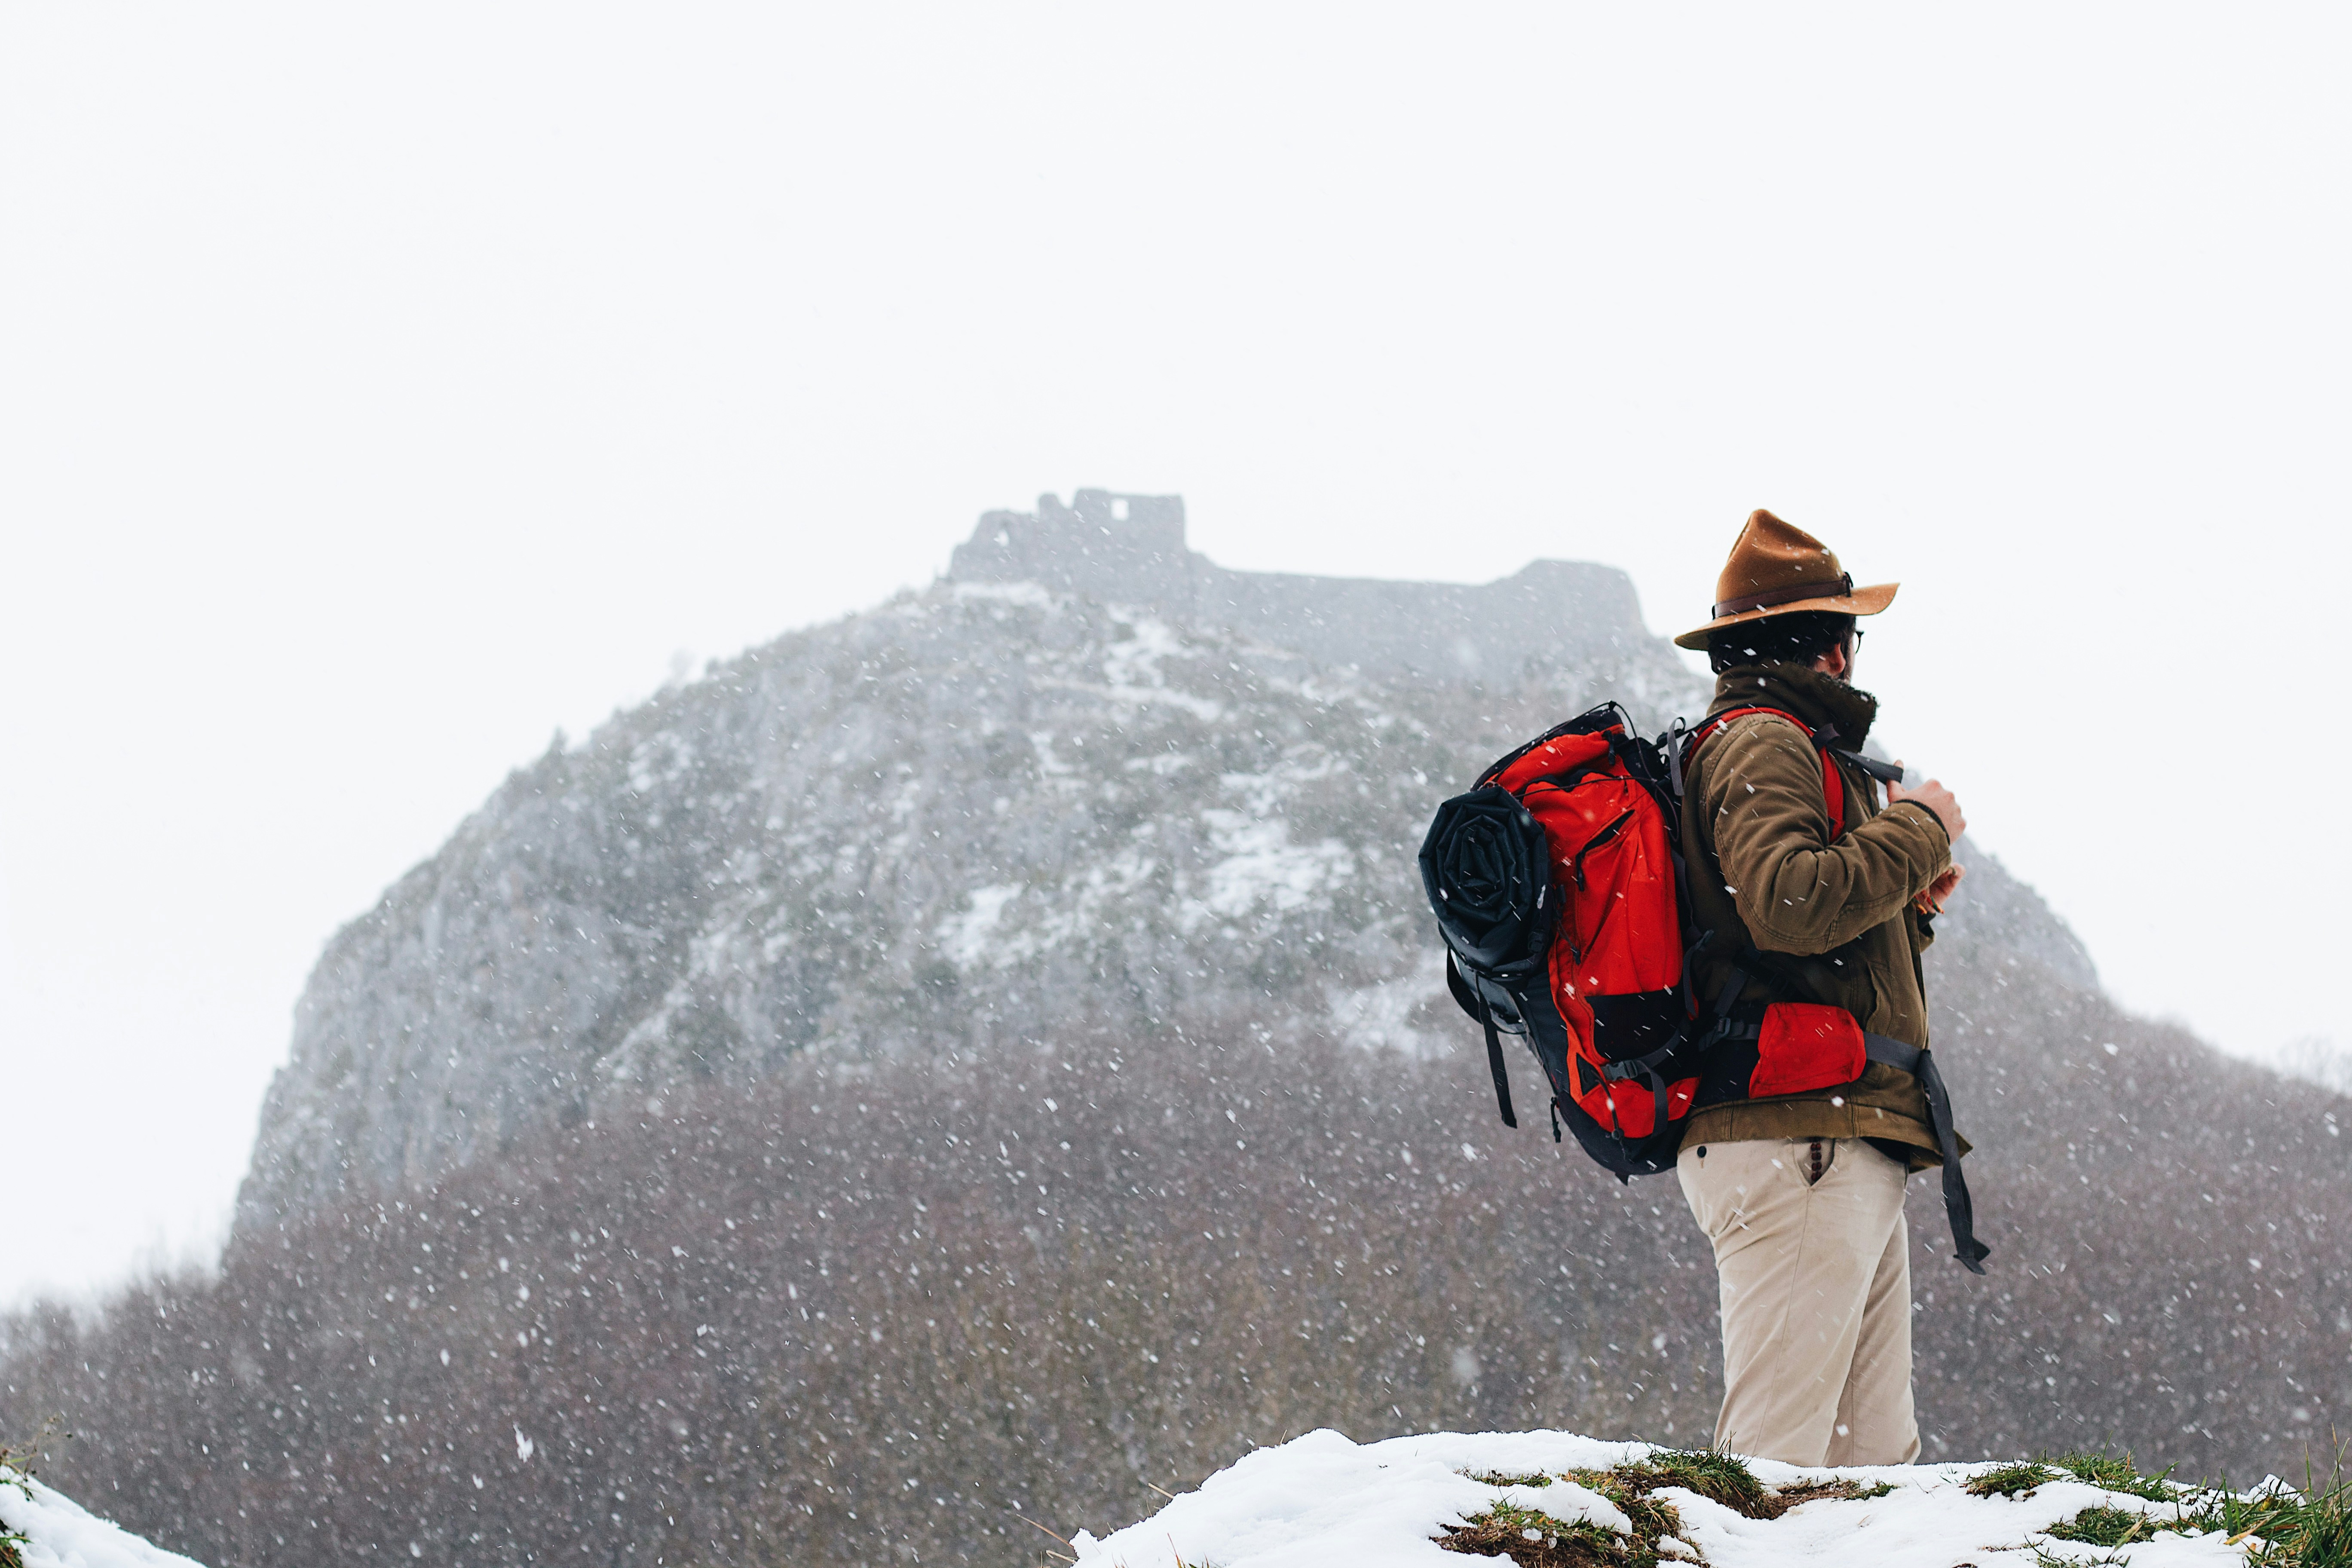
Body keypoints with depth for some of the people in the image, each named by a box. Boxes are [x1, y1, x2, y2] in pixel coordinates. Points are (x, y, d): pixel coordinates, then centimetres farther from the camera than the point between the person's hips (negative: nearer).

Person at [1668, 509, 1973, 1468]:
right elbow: (1788, 903, -23)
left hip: (1851, 1152, 11)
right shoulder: (1763, 742, -5)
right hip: (1796, 1143, -11)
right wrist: (1917, 830, -8)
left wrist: (1908, 903, 14)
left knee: (1873, 1460, 6)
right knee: (1777, 1466, -15)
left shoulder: (1781, 742, 27)